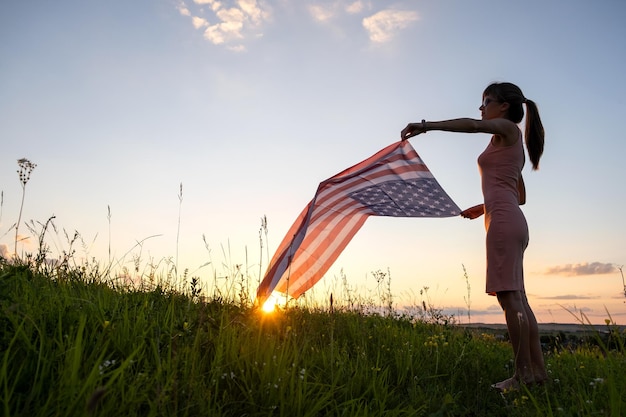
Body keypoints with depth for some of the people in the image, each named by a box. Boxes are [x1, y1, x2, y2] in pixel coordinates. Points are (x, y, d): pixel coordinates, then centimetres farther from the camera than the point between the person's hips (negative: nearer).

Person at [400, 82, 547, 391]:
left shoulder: (508, 128, 3)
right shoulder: (512, 144, 28)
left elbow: (472, 125, -20)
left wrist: (425, 125, -20)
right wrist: (484, 207, 28)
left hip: (503, 221, -10)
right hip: (511, 220, 10)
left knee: (510, 296, -11)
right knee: (517, 298, 7)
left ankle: (524, 373, -8)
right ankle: (537, 369, 10)